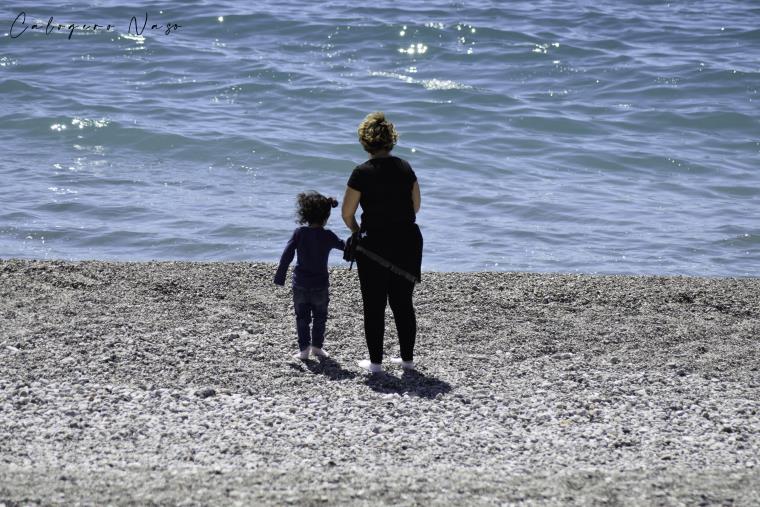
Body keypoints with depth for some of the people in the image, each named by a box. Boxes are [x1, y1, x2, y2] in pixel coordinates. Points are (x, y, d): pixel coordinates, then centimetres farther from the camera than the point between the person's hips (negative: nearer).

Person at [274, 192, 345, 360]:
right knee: (319, 316, 17)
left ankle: (304, 349, 4)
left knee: (302, 317, 9)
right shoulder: (328, 236, -8)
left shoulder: (299, 233, -6)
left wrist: (280, 276, -3)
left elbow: (287, 255, -9)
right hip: (320, 284, -1)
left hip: (300, 284, 1)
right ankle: (317, 346, 20)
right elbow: (344, 246, 8)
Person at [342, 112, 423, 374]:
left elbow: (347, 213, -7)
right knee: (403, 303, 16)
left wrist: (357, 231, 12)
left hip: (376, 244, -4)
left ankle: (375, 361, 12)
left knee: (374, 305, 8)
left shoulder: (362, 173, -12)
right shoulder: (405, 168, 1)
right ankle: (407, 358, 21)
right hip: (408, 241, 4)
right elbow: (416, 206, 10)